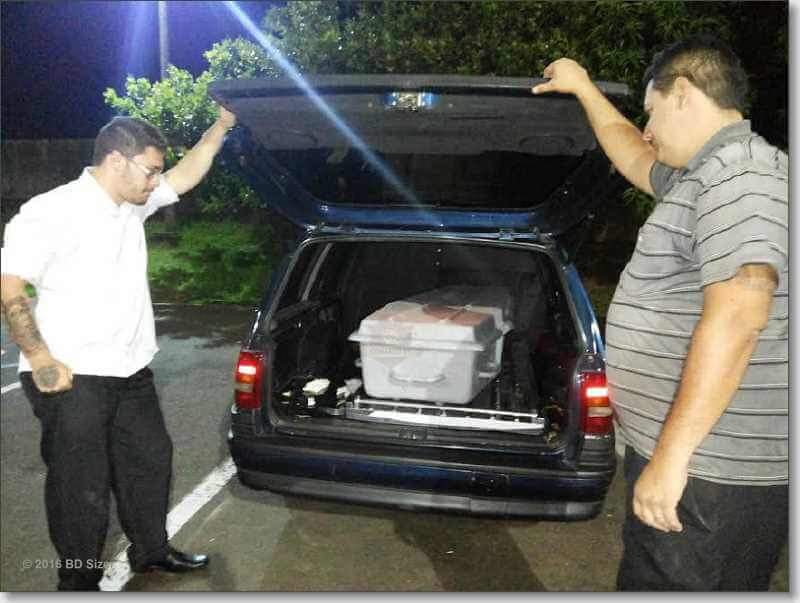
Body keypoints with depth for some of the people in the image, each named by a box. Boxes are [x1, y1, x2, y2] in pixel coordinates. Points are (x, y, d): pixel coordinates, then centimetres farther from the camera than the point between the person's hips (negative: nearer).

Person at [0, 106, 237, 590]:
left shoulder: (133, 204, 6)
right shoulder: (53, 212, -15)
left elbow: (186, 176, 18)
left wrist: (223, 123, 13)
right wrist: (42, 361, -20)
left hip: (130, 371, 8)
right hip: (73, 380, -8)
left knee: (150, 460, 20)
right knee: (83, 487, 4)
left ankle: (152, 550, 40)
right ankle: (80, 582, 25)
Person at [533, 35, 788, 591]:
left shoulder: (740, 169, -16)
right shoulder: (705, 174, 16)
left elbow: (737, 318, -27)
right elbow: (633, 158, 35)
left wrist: (671, 455, -26)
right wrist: (583, 88, 44)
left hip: (713, 476, -10)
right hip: (713, 464, 10)